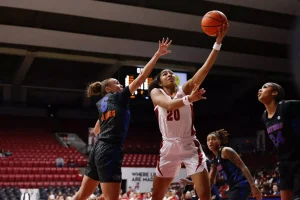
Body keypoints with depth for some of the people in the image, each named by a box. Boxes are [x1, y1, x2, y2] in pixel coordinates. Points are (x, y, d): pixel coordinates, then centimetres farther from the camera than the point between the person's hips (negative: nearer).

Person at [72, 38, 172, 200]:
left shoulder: (101, 103, 19)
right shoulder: (120, 97, -1)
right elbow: (142, 76, -6)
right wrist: (157, 54, -4)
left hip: (98, 149, 9)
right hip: (110, 151, -9)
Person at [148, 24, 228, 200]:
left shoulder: (185, 89, 5)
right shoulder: (156, 93, 3)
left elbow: (206, 68, -7)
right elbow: (169, 104, -20)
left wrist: (218, 42, -17)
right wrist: (188, 99, -40)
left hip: (190, 145, 0)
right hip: (169, 146, 1)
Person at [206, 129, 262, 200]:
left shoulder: (225, 151, -7)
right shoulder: (215, 161, 19)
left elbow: (243, 167, -14)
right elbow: (210, 180, 25)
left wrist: (253, 186, -22)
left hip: (241, 186, -10)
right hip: (234, 188, 10)